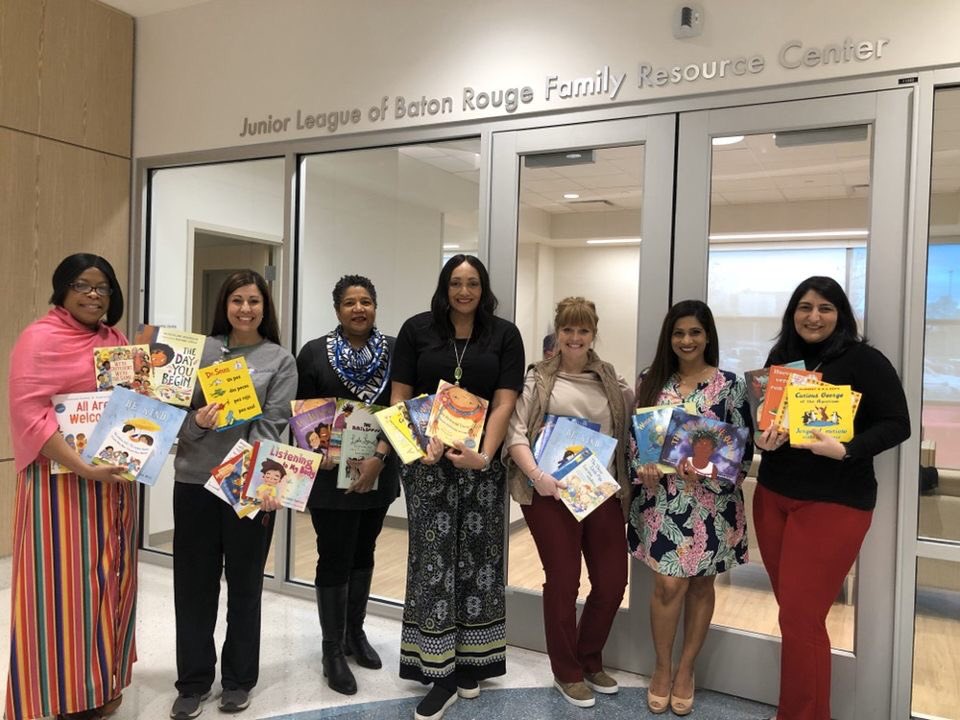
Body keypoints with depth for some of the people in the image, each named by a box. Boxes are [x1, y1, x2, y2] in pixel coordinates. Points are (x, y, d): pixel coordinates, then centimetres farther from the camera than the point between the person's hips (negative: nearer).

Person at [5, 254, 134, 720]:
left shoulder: (115, 340, 12)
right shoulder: (41, 338, -10)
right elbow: (28, 414, -19)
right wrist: (85, 468, -25)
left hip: (115, 480, 7)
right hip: (63, 480, -7)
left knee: (109, 575, 14)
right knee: (66, 581, 1)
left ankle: (102, 681, 30)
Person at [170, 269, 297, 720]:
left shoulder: (280, 360, 1)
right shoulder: (201, 348, 7)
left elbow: (272, 425, -7)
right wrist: (195, 422, -17)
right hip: (195, 480, 2)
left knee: (244, 583, 10)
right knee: (193, 583, 9)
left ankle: (238, 679, 27)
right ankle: (193, 681, 26)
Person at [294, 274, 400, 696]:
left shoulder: (394, 351, 0)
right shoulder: (314, 352, -3)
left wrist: (379, 457, -16)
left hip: (378, 472, 3)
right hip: (330, 474, -2)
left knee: (363, 553, 17)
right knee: (334, 559, 3)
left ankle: (355, 632, 34)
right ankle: (332, 648, 18)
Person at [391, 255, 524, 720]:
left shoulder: (505, 335, 2)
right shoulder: (417, 330, 3)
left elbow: (504, 403, -4)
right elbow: (399, 398, 2)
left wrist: (484, 456, -17)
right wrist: (417, 444, -14)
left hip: (482, 463, 1)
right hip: (428, 461, 0)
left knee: (477, 558, 7)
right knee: (433, 560, 0)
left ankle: (471, 661, 22)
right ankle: (441, 674, 7)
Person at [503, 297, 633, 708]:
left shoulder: (611, 380, 11)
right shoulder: (538, 378, 0)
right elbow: (515, 433, -7)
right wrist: (536, 475, -20)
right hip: (551, 493, -4)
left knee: (613, 579, 8)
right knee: (563, 581, 5)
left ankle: (590, 660, 34)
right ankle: (567, 672, 26)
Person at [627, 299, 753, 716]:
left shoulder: (730, 385, -2)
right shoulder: (650, 381, 4)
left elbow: (743, 447, -3)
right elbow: (634, 436, 7)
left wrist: (707, 470, -19)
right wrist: (643, 468, -12)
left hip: (712, 500, 0)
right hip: (662, 497, 0)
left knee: (701, 585, 10)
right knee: (669, 584, -2)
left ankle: (685, 671, 28)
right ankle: (662, 669, 20)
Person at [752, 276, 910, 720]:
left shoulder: (864, 360, -8)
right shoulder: (779, 358, 7)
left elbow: (897, 424, -9)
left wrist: (845, 450, -24)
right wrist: (761, 439, -8)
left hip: (834, 503, -5)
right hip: (772, 497, 5)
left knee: (801, 618, -3)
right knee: (792, 609, 13)